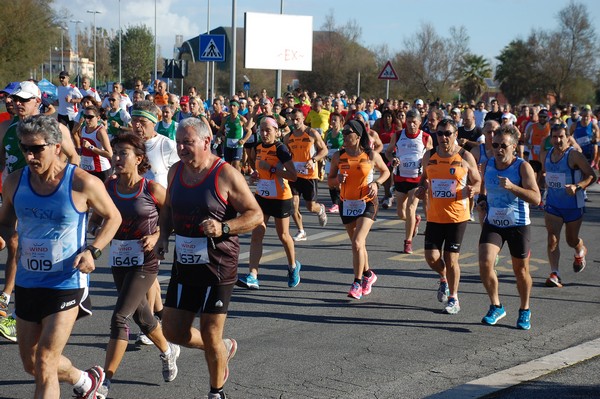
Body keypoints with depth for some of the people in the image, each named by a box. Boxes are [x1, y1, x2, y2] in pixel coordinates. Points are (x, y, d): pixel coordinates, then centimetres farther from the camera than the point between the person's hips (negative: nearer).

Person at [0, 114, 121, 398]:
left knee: (44, 364, -10)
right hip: (26, 283, 6)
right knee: (31, 363, 17)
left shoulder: (83, 184, -14)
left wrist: (93, 251, -14)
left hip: (67, 283, -5)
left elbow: (113, 217, 2)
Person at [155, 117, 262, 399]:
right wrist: (163, 236, 4)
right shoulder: (176, 171, 5)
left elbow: (255, 215, -12)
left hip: (217, 266, -6)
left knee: (210, 336, 1)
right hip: (184, 263, 6)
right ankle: (225, 347, 35)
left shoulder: (226, 175, -13)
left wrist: (223, 228, -27)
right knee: (173, 332, 7)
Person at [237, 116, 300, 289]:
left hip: (280, 198, -6)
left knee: (283, 235, 10)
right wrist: (255, 176, 3)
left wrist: (270, 168, -25)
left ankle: (293, 266, 37)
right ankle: (252, 276, -12)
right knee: (256, 234, -7)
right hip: (261, 196, 6)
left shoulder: (280, 149, -16)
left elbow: (293, 176, -22)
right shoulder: (259, 147, 5)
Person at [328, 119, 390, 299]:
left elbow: (385, 171, 10)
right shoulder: (338, 156, 0)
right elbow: (330, 181, 8)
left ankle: (357, 283, -9)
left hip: (367, 203, -4)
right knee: (357, 244, 15)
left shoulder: (371, 155, -6)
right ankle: (368, 274, 37)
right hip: (346, 203, 4)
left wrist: (376, 183, -8)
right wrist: (338, 179, -14)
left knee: (357, 243, -17)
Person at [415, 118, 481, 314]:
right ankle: (444, 279, 33)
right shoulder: (429, 156, 5)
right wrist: (420, 189, -1)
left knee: (451, 258, -1)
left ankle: (453, 298, 17)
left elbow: (478, 182, 4)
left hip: (457, 216, -3)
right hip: (434, 216, 3)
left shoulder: (465, 157, -4)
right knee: (431, 257, -2)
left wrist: (472, 190, -18)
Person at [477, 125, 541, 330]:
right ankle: (496, 307, 2)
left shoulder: (523, 167, -15)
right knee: (485, 263, -16)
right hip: (492, 224, 3)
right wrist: (482, 199, 2)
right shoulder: (487, 165, 0)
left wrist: (511, 187, -34)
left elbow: (536, 198, -23)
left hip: (518, 225, -3)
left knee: (521, 270, 10)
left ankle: (525, 311, 32)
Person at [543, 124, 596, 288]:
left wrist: (577, 186, -31)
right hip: (552, 204, 4)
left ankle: (580, 252, 49)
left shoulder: (574, 155, -17)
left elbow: (591, 175, -17)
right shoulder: (548, 154, 2)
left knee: (572, 240, 14)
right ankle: (554, 274, -8)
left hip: (573, 204, -4)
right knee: (552, 240, -10)